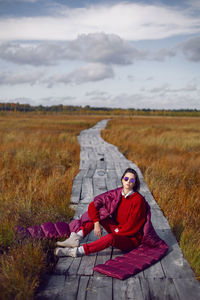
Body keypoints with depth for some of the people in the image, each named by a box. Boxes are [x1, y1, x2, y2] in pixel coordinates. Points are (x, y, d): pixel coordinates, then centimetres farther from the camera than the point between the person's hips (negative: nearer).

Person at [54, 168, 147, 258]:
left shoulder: (138, 200, -16)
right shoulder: (116, 193, -2)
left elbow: (132, 225, -16)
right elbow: (93, 205, -6)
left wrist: (117, 231, -11)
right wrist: (96, 224, -15)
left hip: (131, 239, -6)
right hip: (117, 230, 6)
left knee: (110, 238, -37)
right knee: (99, 213, -7)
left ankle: (75, 251, -36)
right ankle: (76, 238, -20)